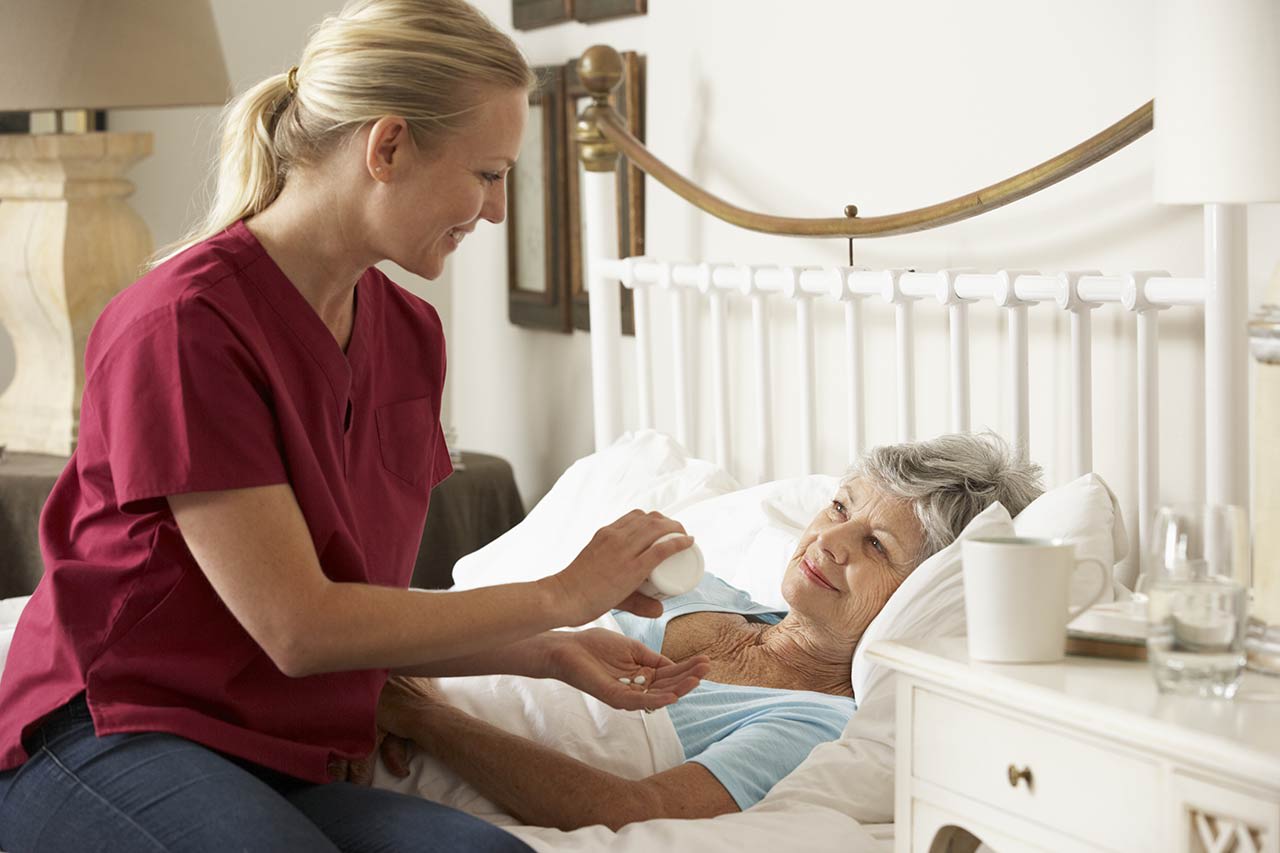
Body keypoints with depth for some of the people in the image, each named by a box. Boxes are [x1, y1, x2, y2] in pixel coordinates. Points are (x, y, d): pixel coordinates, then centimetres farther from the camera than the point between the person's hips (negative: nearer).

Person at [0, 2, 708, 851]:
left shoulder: (408, 334, 11)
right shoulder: (185, 324, -15)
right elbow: (299, 628, -16)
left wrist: (550, 652, -1)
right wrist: (560, 595, -8)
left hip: (287, 767, 4)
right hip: (105, 745, -4)